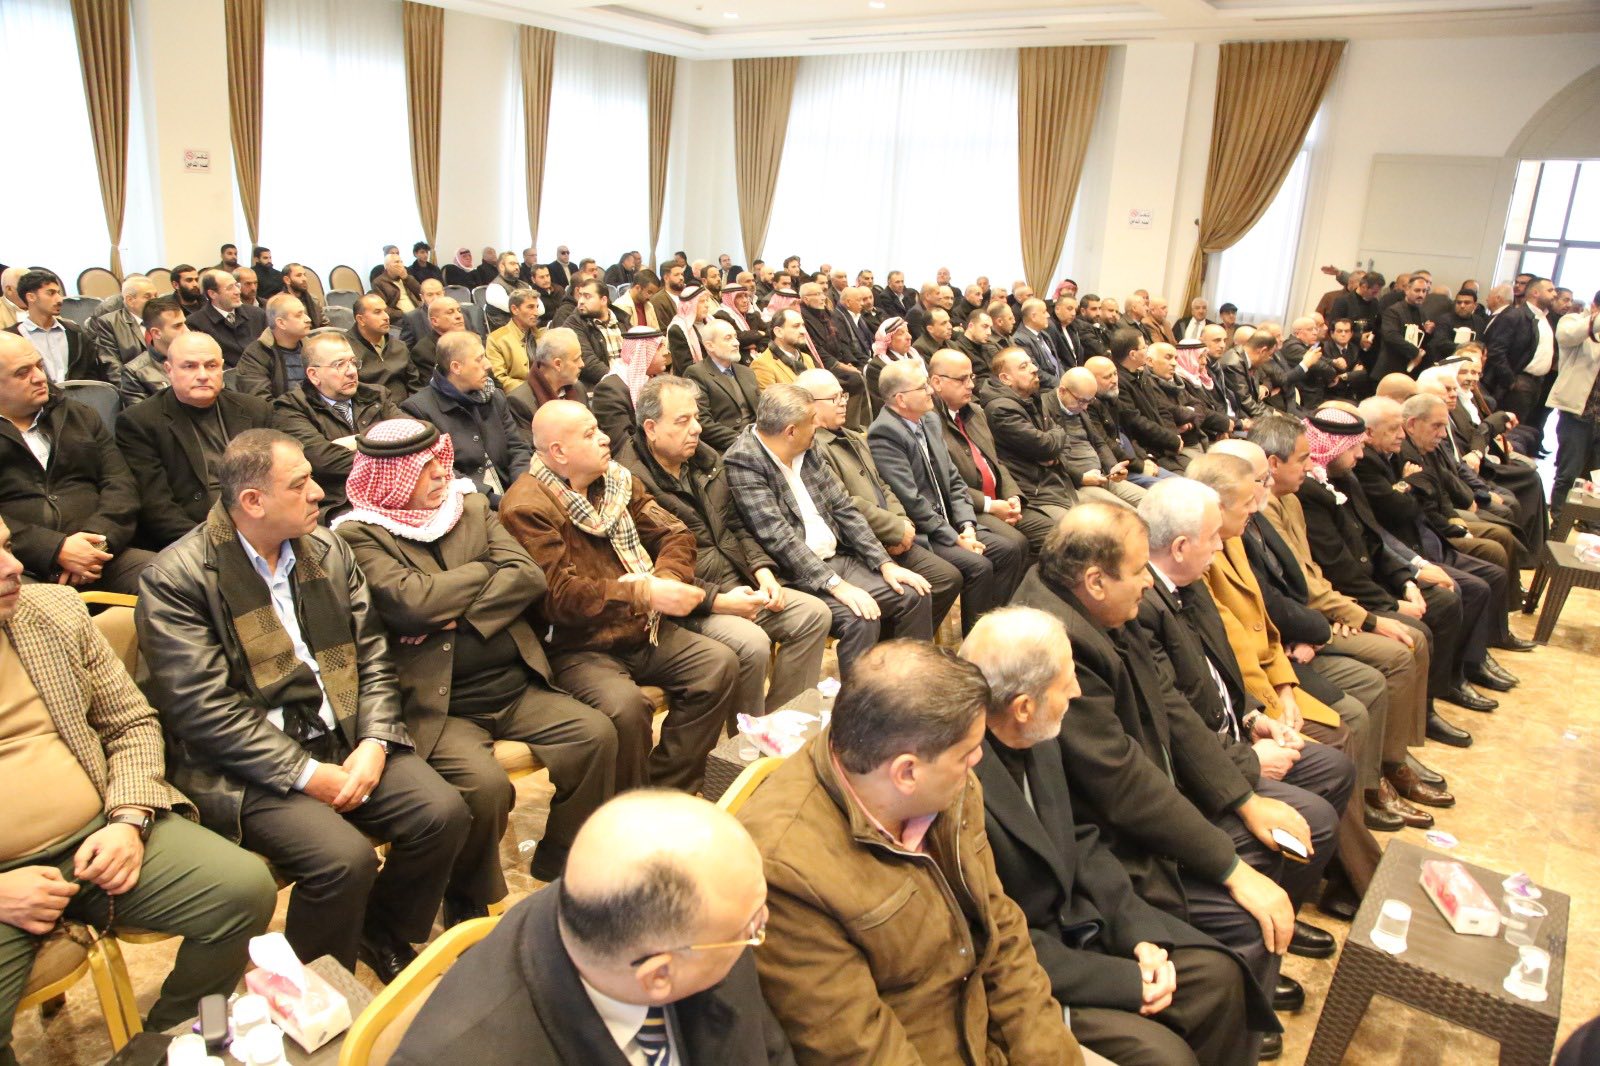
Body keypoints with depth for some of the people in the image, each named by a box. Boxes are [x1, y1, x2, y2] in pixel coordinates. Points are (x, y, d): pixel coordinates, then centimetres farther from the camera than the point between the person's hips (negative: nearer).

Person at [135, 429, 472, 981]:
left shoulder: (328, 550, 9)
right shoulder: (175, 578, -9)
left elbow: (371, 656, 9)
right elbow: (205, 710, -14)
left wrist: (374, 742, -8)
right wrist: (307, 774, -17)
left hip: (342, 740, 6)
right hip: (246, 766, -5)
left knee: (444, 811, -14)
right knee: (344, 858, -27)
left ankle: (382, 934, 14)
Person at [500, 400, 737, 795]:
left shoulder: (617, 480, 10)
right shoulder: (525, 507, -13)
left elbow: (675, 534, 9)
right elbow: (560, 595, -22)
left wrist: (667, 579, -13)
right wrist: (646, 594, -25)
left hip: (643, 631, 7)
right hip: (577, 647, -7)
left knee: (720, 663, -11)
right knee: (625, 705, -33)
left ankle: (666, 792, -2)